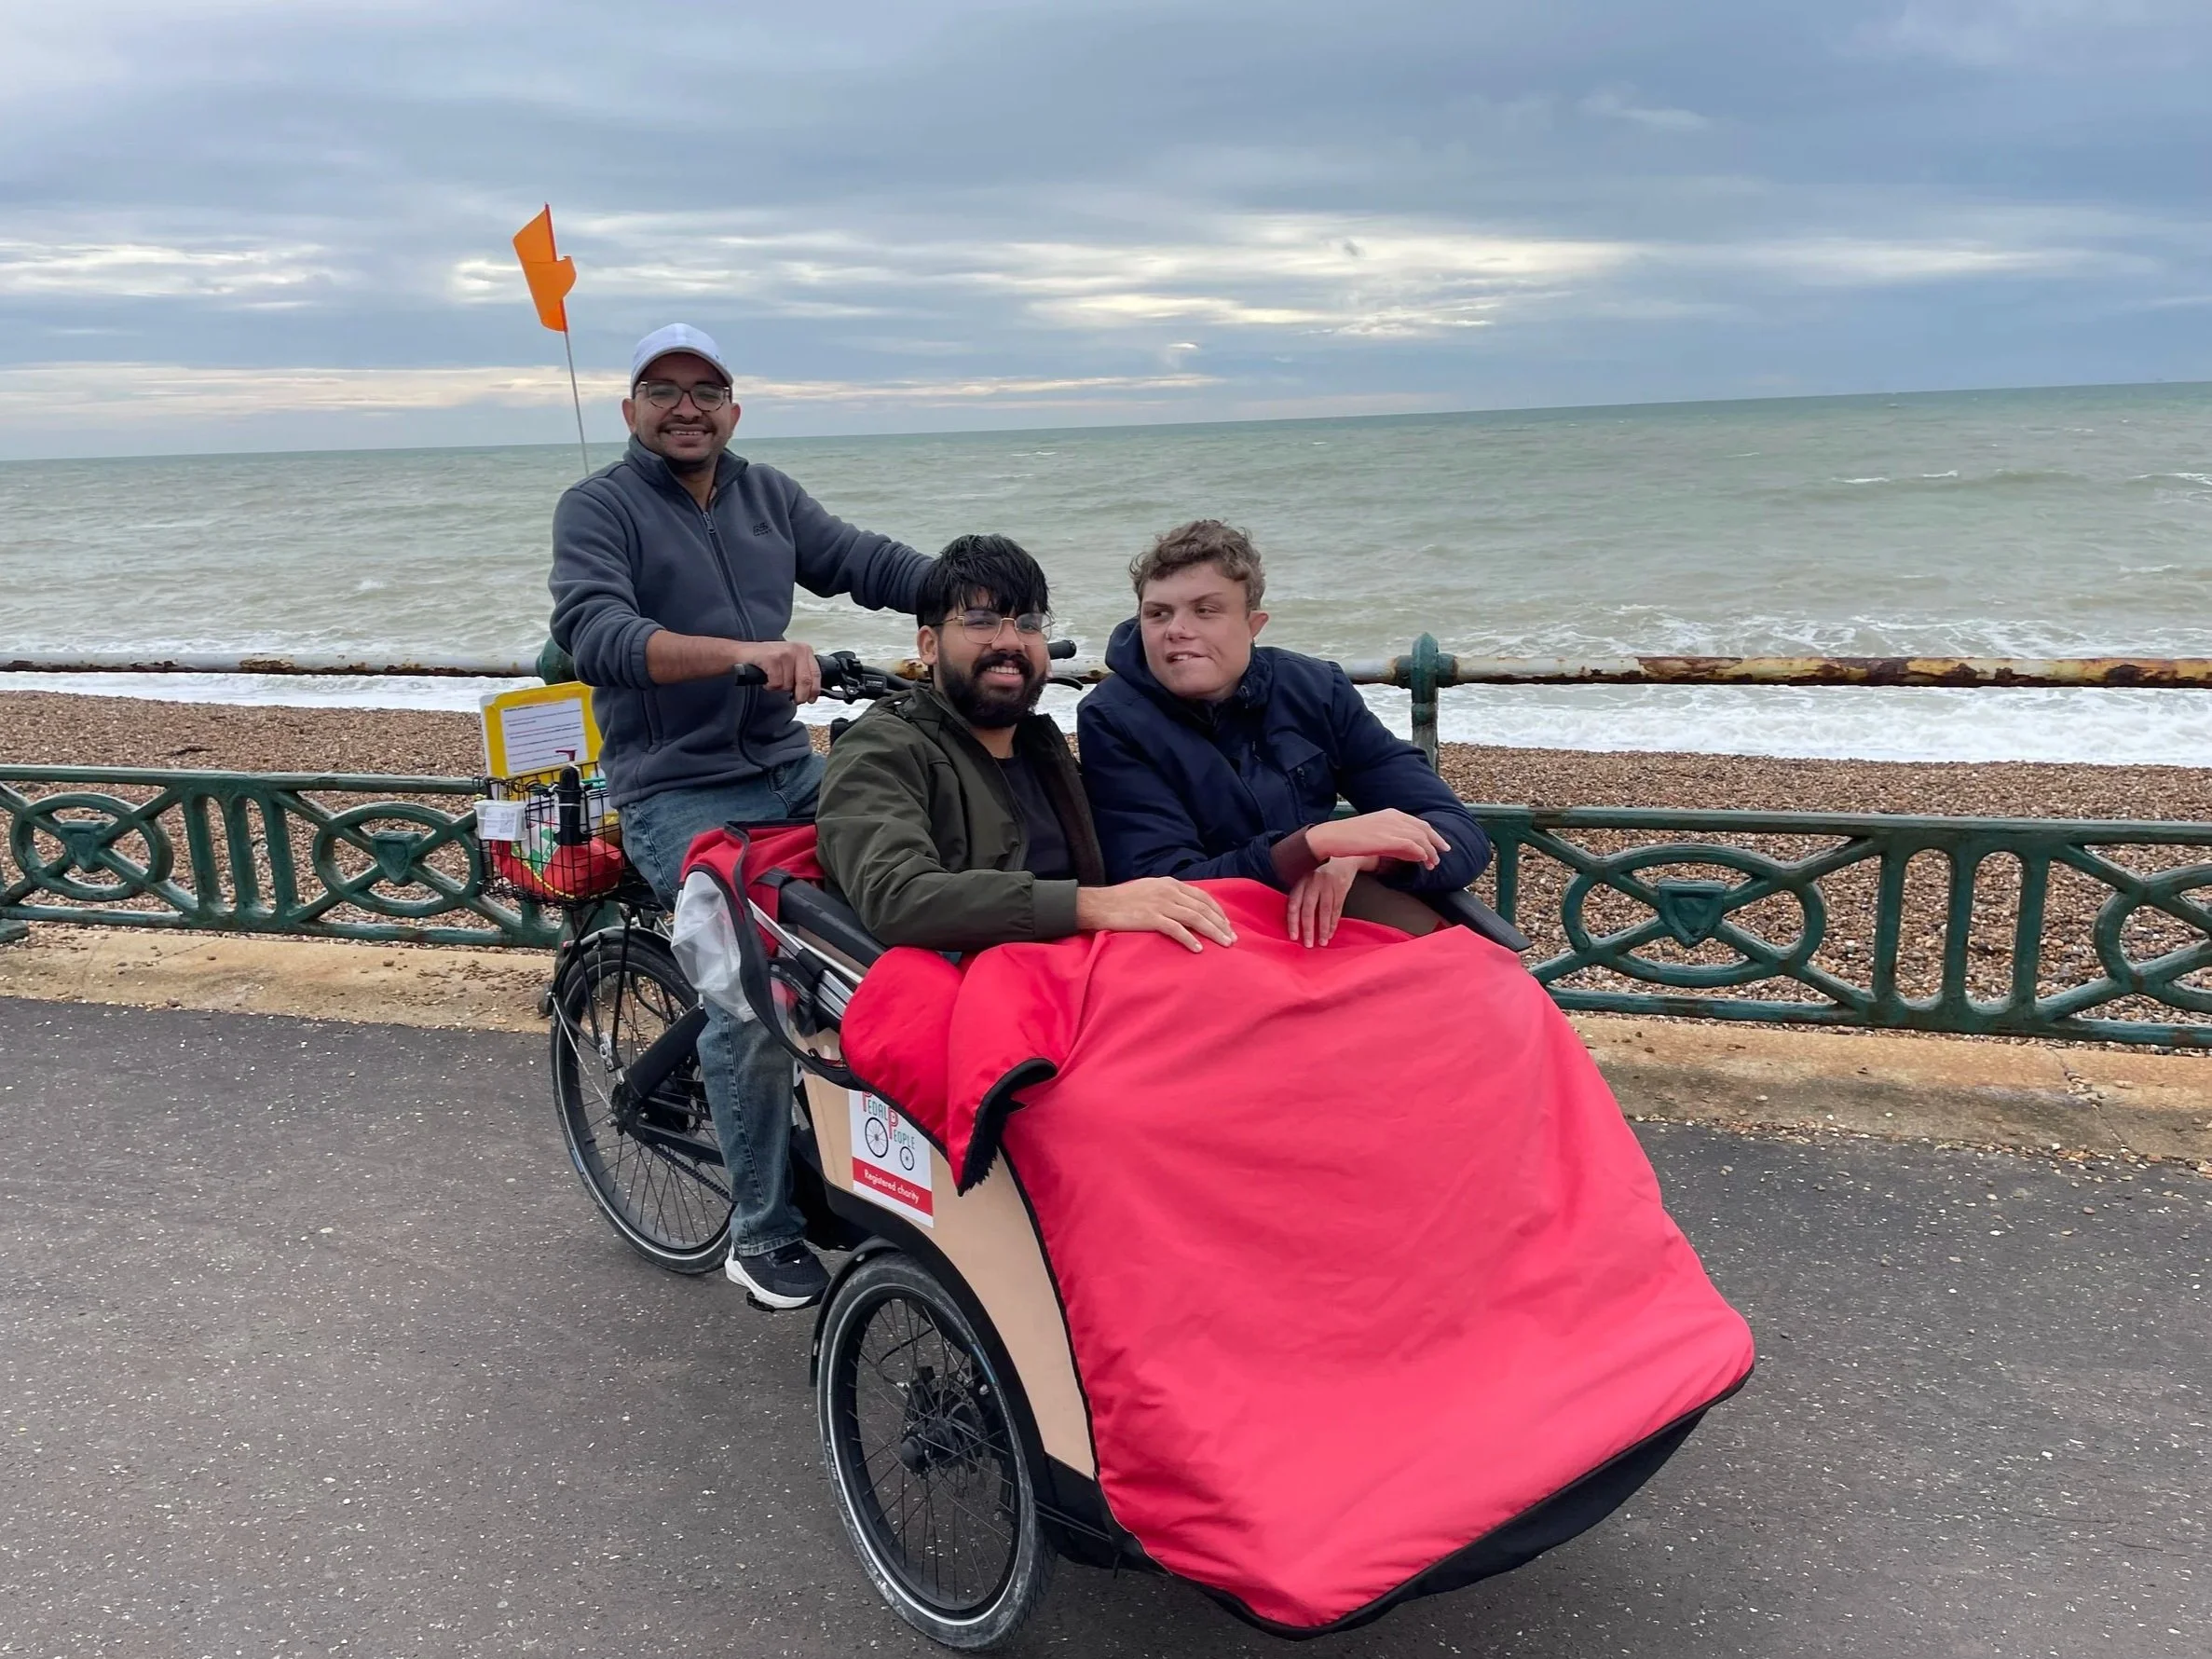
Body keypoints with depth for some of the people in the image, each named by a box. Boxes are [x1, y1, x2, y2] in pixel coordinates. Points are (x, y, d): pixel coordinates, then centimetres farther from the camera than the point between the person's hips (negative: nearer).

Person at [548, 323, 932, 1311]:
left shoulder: (767, 495, 15)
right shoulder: (598, 508, -3)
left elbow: (861, 558, 7)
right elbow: (593, 628, -20)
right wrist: (740, 652, -36)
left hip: (787, 770, 6)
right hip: (677, 794, -6)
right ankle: (762, 1234, -4)